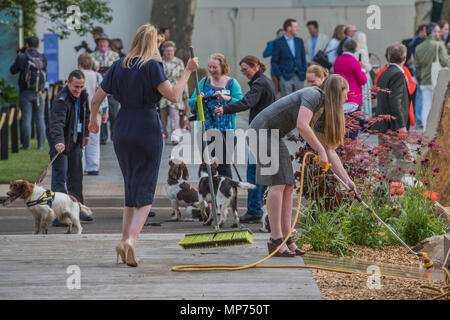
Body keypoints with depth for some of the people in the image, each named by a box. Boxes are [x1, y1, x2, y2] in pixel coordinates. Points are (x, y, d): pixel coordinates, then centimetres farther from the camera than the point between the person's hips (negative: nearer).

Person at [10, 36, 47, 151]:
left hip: (25, 93, -2)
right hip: (38, 93, 2)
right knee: (40, 119, 7)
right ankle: (41, 144, 6)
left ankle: (26, 144, 1)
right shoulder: (43, 58, -2)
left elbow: (13, 70, 5)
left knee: (26, 119, 1)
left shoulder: (21, 57, -8)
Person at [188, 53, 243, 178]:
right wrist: (197, 100, -13)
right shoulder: (204, 82, 11)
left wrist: (227, 98, -24)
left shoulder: (232, 83, 4)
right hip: (205, 129, 3)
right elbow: (191, 104, 9)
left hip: (224, 130, -3)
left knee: (223, 164, -6)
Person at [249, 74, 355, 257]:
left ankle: (286, 238, 6)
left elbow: (329, 150, 13)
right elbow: (302, 125, -30)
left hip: (274, 137, 10)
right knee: (277, 184, -14)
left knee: (288, 186, 4)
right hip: (262, 130, -10)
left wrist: (346, 179, 7)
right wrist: (320, 151, -22)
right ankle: (276, 240, -14)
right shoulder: (313, 95, -16)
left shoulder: (321, 114, 12)